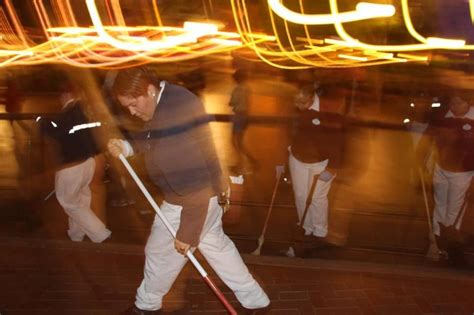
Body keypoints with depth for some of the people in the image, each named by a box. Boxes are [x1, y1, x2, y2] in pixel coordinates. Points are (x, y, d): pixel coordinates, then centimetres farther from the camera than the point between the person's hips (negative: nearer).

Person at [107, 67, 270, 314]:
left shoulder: (173, 123, -34)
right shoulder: (168, 97, -2)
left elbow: (194, 185, -32)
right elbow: (149, 140, 16)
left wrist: (186, 233, -24)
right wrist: (127, 147, -3)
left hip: (187, 202, -9)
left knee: (160, 254, 15)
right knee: (216, 245, 22)